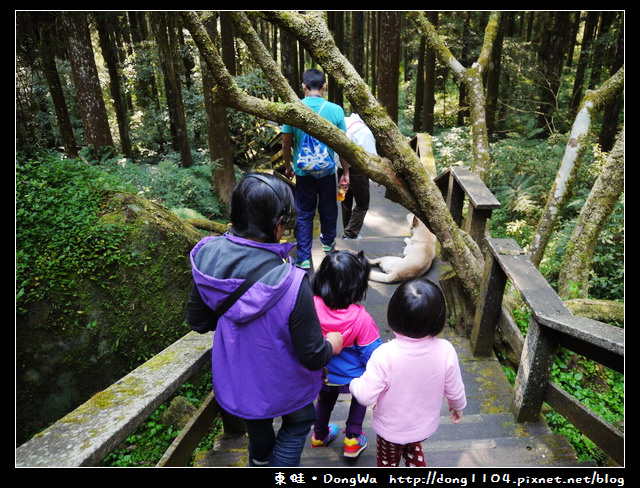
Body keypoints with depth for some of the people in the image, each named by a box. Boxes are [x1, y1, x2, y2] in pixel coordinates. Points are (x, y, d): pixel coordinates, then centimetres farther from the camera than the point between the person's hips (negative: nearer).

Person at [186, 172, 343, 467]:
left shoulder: (209, 258, -22)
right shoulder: (291, 284, -37)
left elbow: (197, 321, -6)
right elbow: (312, 356, -24)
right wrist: (332, 344, -2)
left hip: (234, 385, 5)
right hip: (280, 387, -4)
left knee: (259, 438, 33)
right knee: (298, 424, 31)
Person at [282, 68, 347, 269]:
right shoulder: (335, 110, -9)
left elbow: (286, 143, -2)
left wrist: (288, 166, 13)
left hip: (303, 171, 0)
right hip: (327, 170, 1)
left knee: (304, 214, 9)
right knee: (328, 209, 20)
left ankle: (304, 258, 9)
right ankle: (328, 242, 43)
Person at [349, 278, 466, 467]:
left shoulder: (385, 354, -36)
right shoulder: (445, 351, -27)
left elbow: (366, 396, -28)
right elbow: (454, 390, -11)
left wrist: (353, 383, -6)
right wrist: (458, 406, 11)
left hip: (391, 427, -2)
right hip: (425, 425, 3)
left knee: (387, 460, 28)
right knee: (414, 451, 36)